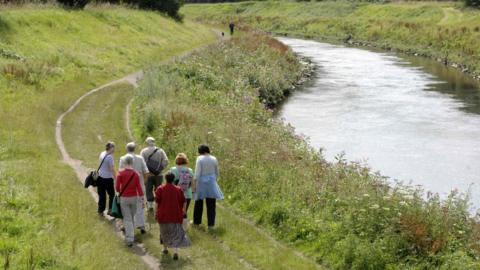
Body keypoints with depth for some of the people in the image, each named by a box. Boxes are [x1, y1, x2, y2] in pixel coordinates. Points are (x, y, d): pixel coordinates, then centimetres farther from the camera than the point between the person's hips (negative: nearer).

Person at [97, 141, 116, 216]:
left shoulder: (102, 154, 5)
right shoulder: (110, 157, -17)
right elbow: (112, 169, -18)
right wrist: (115, 178, -12)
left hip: (100, 177, 7)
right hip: (108, 178, -7)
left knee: (102, 195, 12)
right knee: (111, 194, 8)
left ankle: (100, 211, 16)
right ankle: (110, 210, 8)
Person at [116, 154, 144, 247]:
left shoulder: (120, 173, -10)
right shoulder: (136, 174, -6)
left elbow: (117, 188, -8)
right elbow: (139, 188, -7)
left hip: (124, 198, -2)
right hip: (134, 198, 2)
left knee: (127, 219, 0)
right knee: (131, 217, 19)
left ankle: (130, 239, -9)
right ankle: (129, 234, 34)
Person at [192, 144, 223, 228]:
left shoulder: (200, 159, -9)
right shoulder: (214, 159, 3)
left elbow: (197, 173, -14)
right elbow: (216, 173, 12)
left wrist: (194, 184, -11)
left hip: (201, 182, -2)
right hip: (211, 183, 2)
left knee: (198, 203, 14)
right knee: (211, 205, 4)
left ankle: (196, 222, 26)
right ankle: (211, 224, 3)